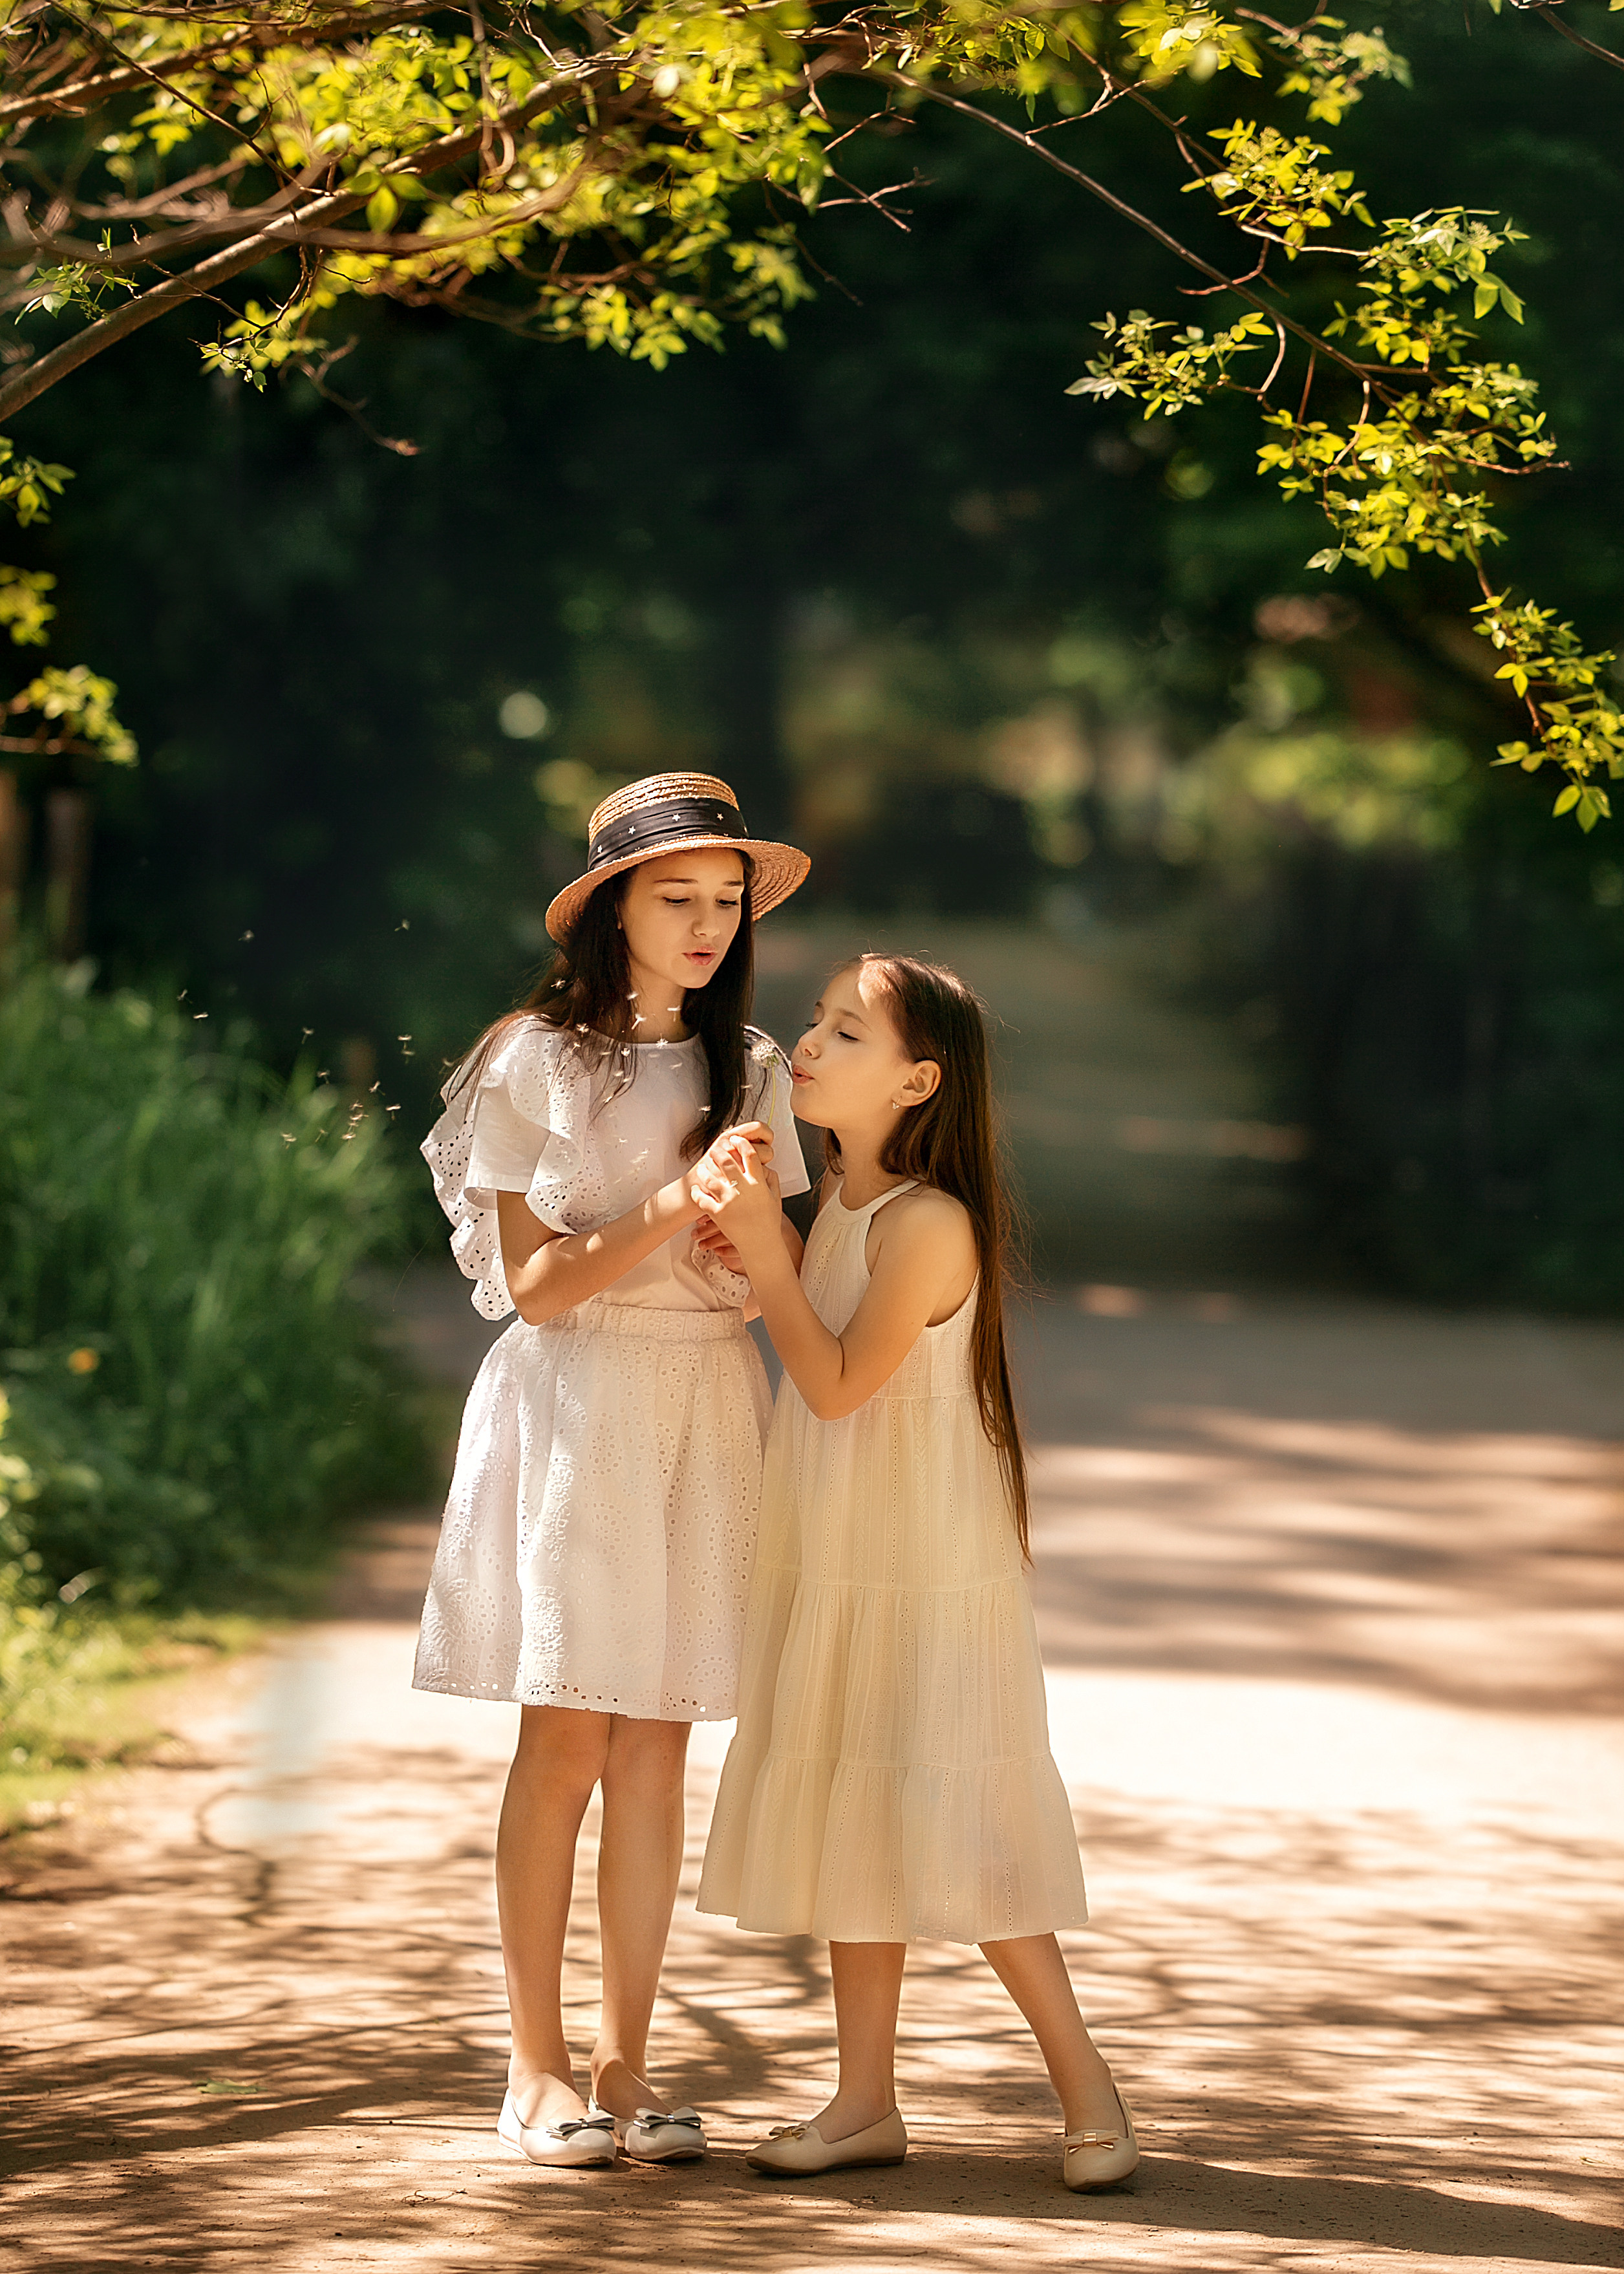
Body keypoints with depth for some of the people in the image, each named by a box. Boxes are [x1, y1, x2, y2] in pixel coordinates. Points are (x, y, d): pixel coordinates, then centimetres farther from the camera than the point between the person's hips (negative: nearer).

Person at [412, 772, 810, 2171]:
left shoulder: (750, 1069, 10)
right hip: (575, 1408, -3)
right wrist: (675, 1210, -20)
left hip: (708, 1410, 4)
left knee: (656, 1743, 3)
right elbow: (534, 1280, -8)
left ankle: (628, 2066, 8)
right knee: (566, 1738, -3)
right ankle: (535, 2068, 4)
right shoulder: (536, 1058, -3)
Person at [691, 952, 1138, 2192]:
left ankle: (1087, 2085, 6)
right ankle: (868, 2099, 19)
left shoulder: (929, 1222, -20)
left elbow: (839, 1383, -19)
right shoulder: (839, 1198, 6)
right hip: (839, 1566, 9)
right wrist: (758, 1252, -1)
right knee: (857, 1823, 12)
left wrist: (769, 1250, -20)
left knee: (950, 1836, -6)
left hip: (926, 1572, -9)